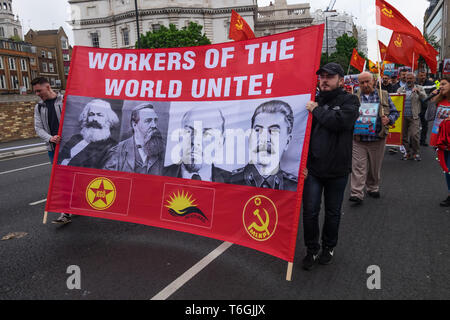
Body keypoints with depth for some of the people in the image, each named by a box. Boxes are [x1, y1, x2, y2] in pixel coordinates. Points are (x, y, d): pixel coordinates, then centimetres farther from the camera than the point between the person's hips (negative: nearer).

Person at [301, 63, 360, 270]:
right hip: (312, 168, 2)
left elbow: (339, 121, -25)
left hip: (337, 169, -2)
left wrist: (316, 110, -13)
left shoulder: (349, 101, -2)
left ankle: (329, 247, 34)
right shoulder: (313, 101, 7)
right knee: (310, 211, 4)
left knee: (333, 212, 13)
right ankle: (312, 249, 22)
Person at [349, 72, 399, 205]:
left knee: (375, 167, 12)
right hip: (359, 140, -1)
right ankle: (357, 194, -6)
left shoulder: (383, 95, 8)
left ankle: (373, 188, 32)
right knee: (358, 167, -7)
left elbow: (395, 112, 12)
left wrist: (389, 119, -9)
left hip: (377, 139, 1)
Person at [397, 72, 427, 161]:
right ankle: (408, 152, 20)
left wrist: (418, 92, -23)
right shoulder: (401, 89, 13)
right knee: (404, 135, 7)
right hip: (403, 116, 3)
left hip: (414, 117, -3)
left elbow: (425, 98, -6)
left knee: (414, 135, -11)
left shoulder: (419, 88, 7)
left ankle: (415, 153, 6)